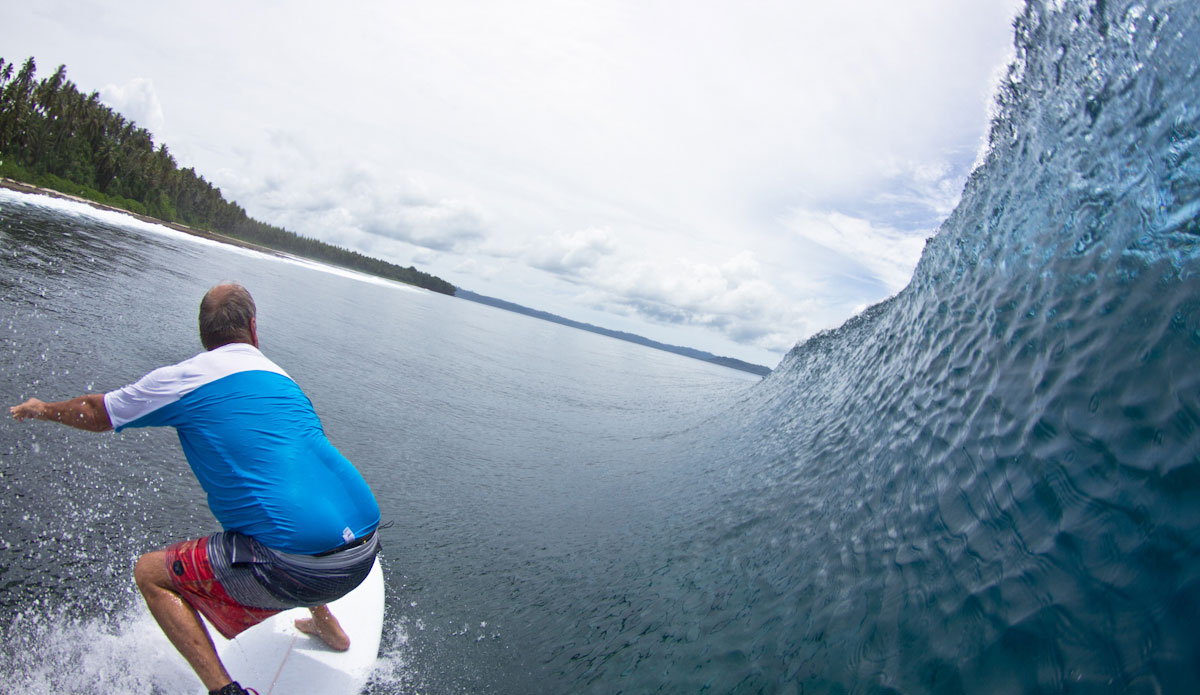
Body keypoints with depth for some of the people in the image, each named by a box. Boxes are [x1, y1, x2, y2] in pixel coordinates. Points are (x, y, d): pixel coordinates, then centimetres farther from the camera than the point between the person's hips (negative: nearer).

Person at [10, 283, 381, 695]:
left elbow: (95, 413, 20)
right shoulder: (281, 377, 19)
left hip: (301, 567, -6)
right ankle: (326, 625, 50)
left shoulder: (182, 379, 2)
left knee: (150, 573, 15)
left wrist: (42, 410, 42)